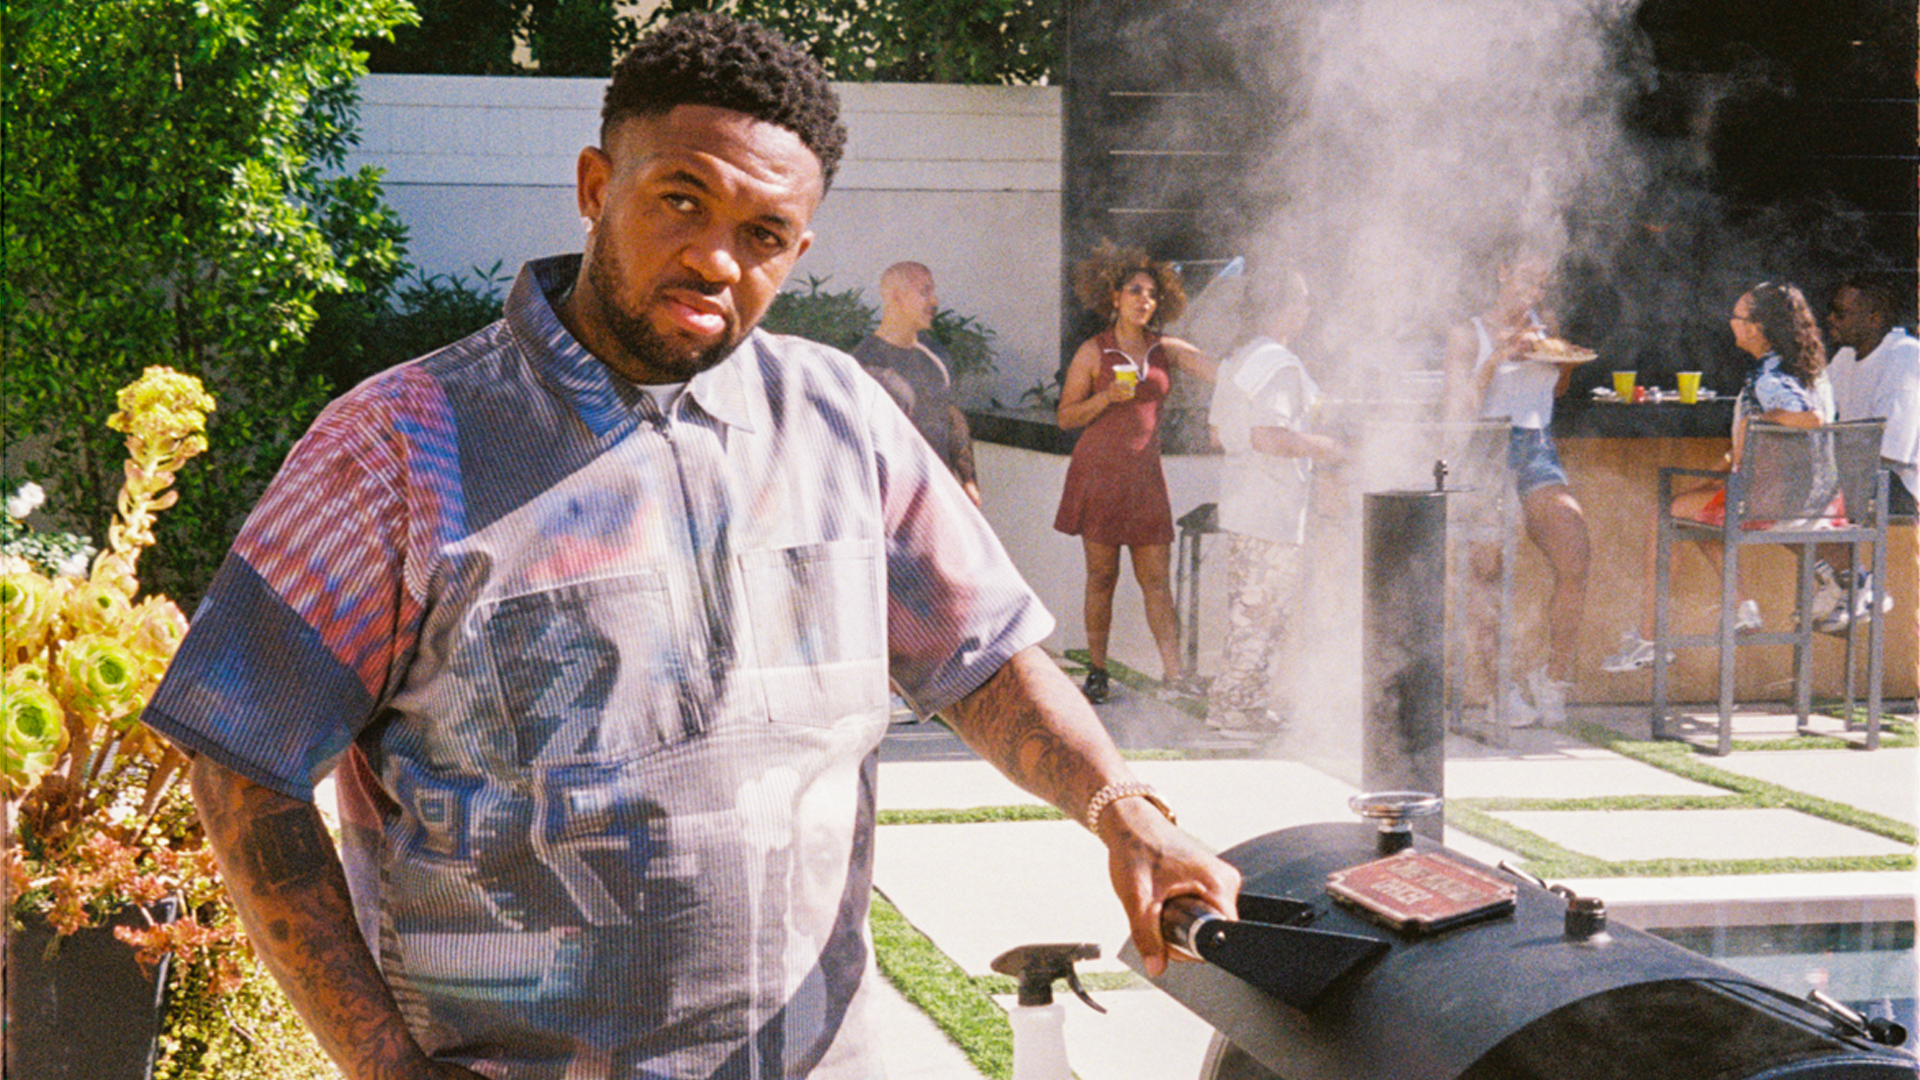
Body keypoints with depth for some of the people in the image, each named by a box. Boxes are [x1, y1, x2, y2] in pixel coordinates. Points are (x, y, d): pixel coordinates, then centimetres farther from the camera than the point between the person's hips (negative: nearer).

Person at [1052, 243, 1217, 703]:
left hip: (1145, 474, 3)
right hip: (1100, 470, -3)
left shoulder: (1167, 351, 8)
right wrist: (1109, 396, -13)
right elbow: (1066, 417, 1)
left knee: (1157, 578, -1)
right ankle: (1097, 674, 10)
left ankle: (1174, 674, -6)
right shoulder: (1093, 353, -1)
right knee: (1102, 576, 1)